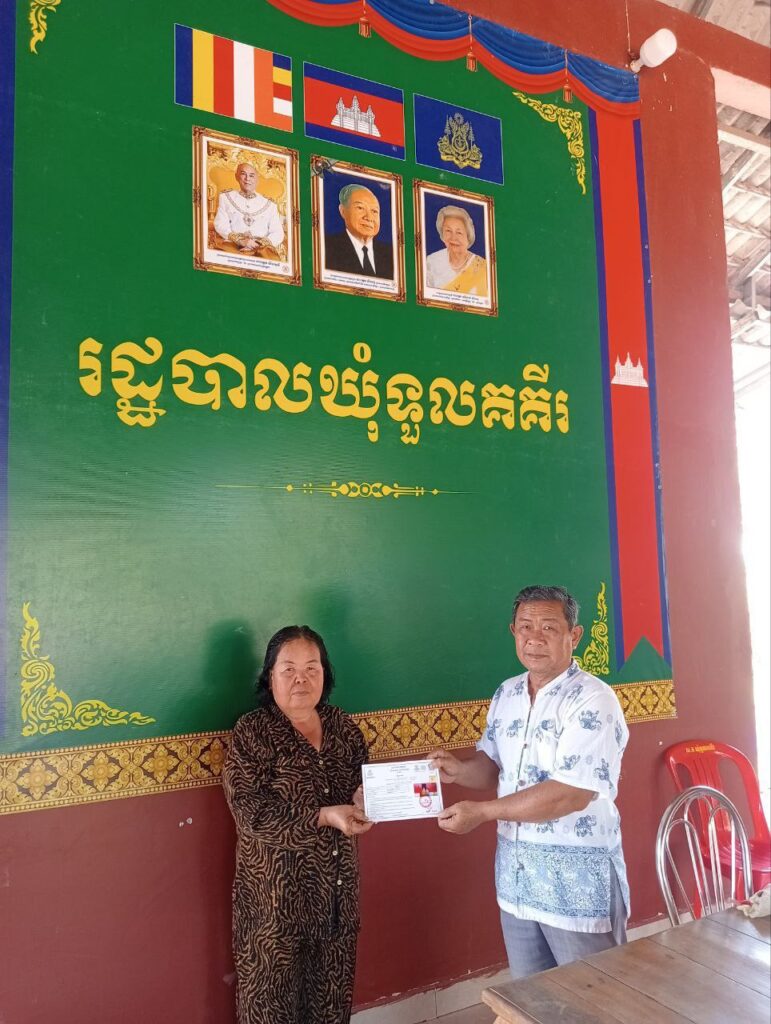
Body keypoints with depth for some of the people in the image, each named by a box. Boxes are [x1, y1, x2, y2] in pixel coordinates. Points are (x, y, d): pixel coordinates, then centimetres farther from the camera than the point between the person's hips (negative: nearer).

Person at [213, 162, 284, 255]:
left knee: (268, 251, -35)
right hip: (234, 247, -1)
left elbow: (278, 233, 8)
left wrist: (262, 244, -13)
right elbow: (220, 224, 5)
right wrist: (240, 240, -13)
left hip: (261, 247, 1)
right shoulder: (226, 197, 18)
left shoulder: (269, 204, 19)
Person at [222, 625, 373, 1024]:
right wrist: (323, 816, -28)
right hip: (277, 892, -5)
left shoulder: (342, 726, 3)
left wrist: (367, 798, -13)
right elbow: (250, 811, -20)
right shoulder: (252, 732, -13)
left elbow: (364, 780, 10)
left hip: (336, 887, 5)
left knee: (333, 987, 18)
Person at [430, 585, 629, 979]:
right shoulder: (506, 695, 3)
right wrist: (460, 770, -10)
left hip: (579, 883, -6)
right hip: (516, 877, 6)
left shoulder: (592, 702, -19)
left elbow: (571, 794, -25)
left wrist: (481, 811, -21)